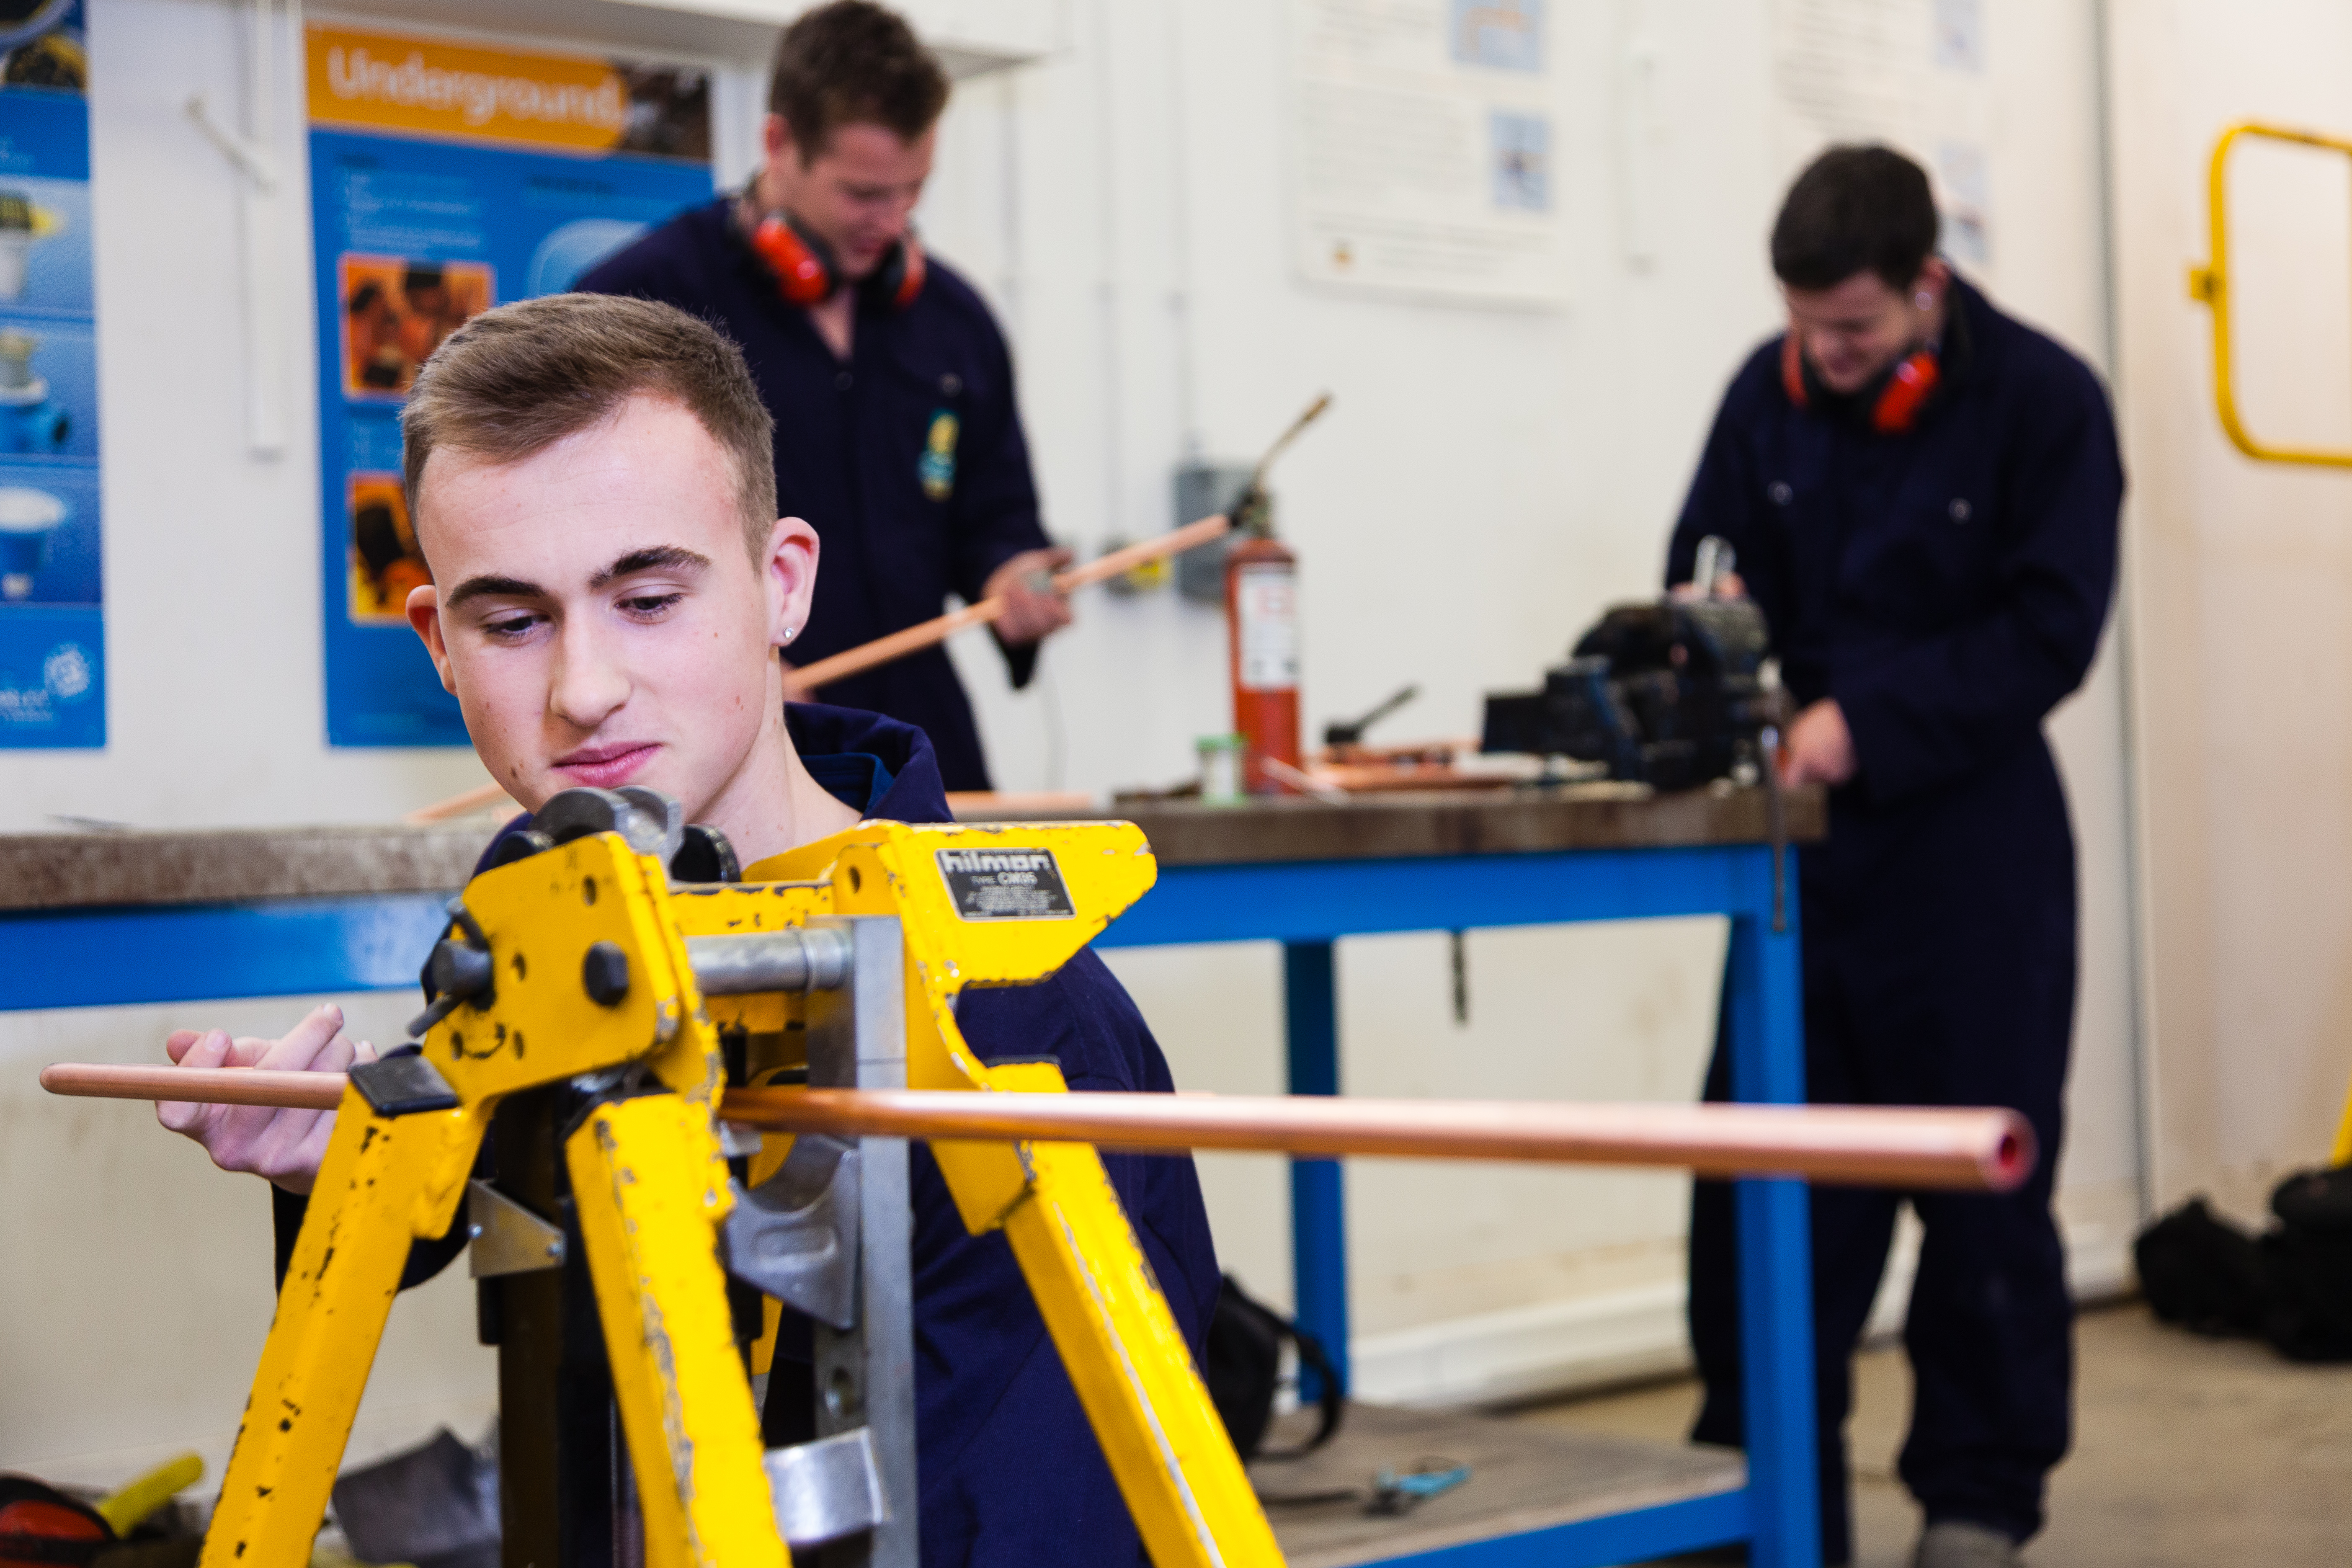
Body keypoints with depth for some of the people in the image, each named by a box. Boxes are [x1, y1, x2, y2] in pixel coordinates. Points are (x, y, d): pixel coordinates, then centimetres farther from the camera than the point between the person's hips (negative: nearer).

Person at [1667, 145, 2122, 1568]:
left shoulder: (2044, 401, -8)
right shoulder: (1771, 393, 3)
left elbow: (2050, 634, -14)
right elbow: (1707, 572, 7)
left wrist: (1871, 720, -23)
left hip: (1970, 847, -3)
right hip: (1804, 838, 4)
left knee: (1982, 1183, 5)